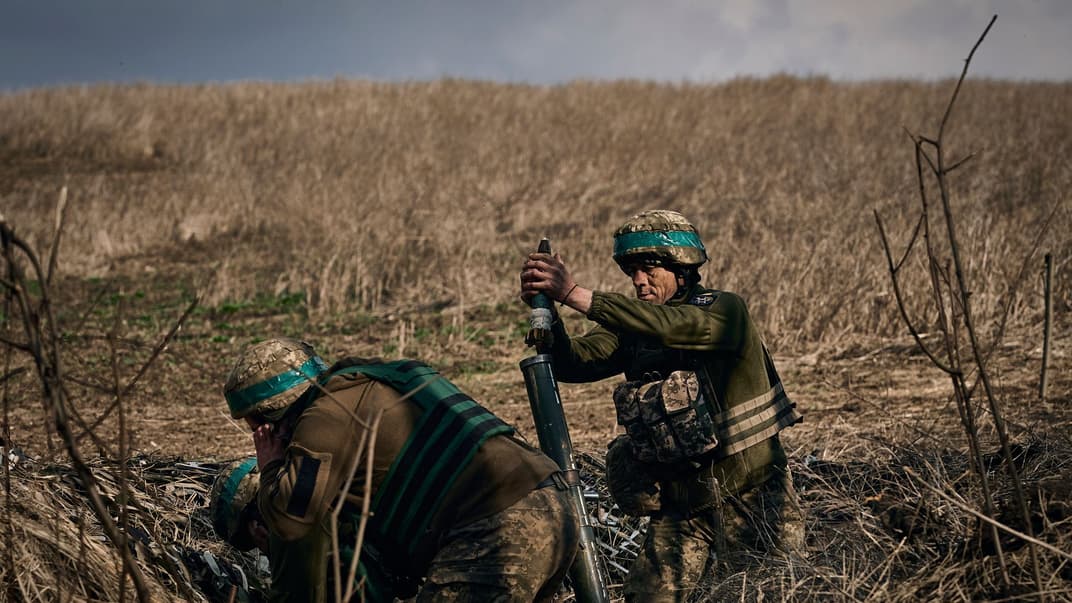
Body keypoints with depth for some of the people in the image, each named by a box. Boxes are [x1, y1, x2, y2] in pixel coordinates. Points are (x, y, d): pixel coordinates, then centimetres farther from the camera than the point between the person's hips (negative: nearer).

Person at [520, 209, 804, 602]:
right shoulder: (633, 327, 5)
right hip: (681, 510, 4)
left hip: (752, 500, -4)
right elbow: (572, 362, -9)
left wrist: (576, 296, -36)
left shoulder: (726, 311, -11)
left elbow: (666, 326, -31)